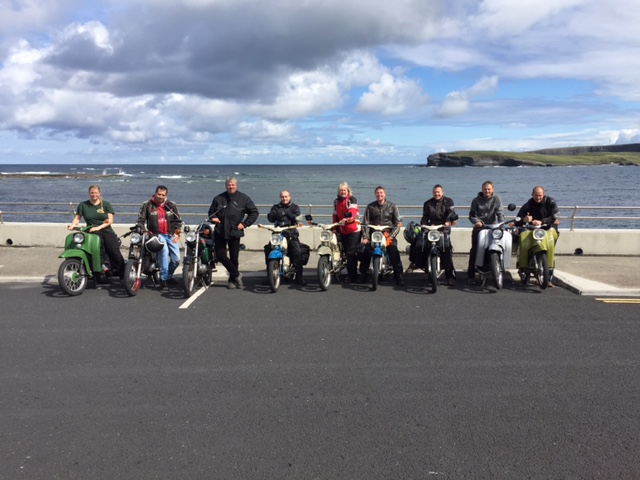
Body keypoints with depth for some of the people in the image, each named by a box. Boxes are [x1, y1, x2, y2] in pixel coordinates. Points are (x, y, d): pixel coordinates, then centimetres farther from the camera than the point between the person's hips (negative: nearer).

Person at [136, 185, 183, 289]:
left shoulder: (171, 205, 6)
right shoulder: (147, 205, 1)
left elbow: (178, 220, 10)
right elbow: (140, 220, 4)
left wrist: (177, 233, -1)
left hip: (171, 235, 3)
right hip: (157, 234, -3)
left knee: (176, 259, -1)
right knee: (164, 250, -32)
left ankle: (168, 276, 30)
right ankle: (163, 279, -24)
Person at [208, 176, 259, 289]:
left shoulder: (244, 198, 2)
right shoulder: (218, 198, 7)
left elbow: (254, 212, 6)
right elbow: (211, 211, 20)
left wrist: (244, 223, -3)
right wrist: (213, 218, -2)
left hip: (235, 232, -2)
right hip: (220, 232, 2)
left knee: (234, 258, 4)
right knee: (220, 255, -5)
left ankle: (232, 280, 20)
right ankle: (236, 274, 12)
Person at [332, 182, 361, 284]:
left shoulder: (351, 199, -6)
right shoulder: (336, 201, 16)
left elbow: (352, 213, -21)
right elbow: (335, 216, 19)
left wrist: (346, 219, -37)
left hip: (354, 230, -7)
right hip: (342, 231, 7)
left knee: (351, 254, -11)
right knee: (347, 253, 12)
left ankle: (352, 276, -6)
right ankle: (351, 274, 22)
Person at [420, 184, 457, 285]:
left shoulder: (448, 201, 10)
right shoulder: (428, 203, 20)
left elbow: (451, 212, -6)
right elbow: (425, 217, 16)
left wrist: (448, 221, -26)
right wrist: (424, 225, -4)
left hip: (444, 228, -2)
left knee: (447, 251, -12)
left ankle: (450, 276, -10)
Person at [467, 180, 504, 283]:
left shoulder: (496, 199, 4)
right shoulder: (476, 200, 4)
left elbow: (500, 213, -5)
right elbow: (472, 215, 1)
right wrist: (477, 221, -19)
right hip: (479, 227, -1)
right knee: (474, 250, -7)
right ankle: (471, 275, -5)